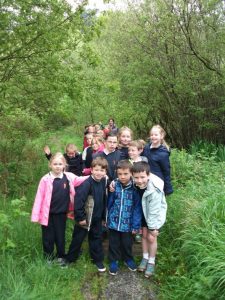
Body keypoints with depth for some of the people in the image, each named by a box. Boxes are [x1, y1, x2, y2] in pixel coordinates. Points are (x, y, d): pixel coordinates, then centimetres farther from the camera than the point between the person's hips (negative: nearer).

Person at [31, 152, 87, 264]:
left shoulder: (69, 177, -7)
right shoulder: (45, 179, -14)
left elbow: (80, 180, 7)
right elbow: (39, 198, -12)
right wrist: (35, 216, -12)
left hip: (61, 214, 2)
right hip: (48, 214, -2)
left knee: (60, 237, 17)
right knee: (48, 238, 13)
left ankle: (60, 258, 37)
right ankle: (48, 260, 33)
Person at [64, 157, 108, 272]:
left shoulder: (103, 182, -4)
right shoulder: (86, 184, -26)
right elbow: (78, 201, -26)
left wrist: (103, 216, 12)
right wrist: (80, 217, -19)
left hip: (97, 218, 5)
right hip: (84, 218, -5)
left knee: (96, 238, 19)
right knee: (77, 239, 12)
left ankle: (98, 260, 36)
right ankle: (69, 259, 34)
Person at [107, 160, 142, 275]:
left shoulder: (134, 188, -14)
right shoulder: (114, 186, -11)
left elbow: (137, 208, -10)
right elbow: (109, 204, -1)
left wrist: (136, 225, -9)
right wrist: (107, 218, 3)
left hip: (127, 224, 0)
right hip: (114, 222, 1)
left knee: (127, 243, 20)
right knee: (114, 244, 17)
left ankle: (128, 259, 46)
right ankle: (113, 261, 39)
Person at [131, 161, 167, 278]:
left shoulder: (155, 190, -38)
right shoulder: (135, 183, -26)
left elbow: (154, 211, -28)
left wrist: (153, 227, -17)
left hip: (156, 214, -5)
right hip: (144, 211, 5)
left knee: (151, 237, 1)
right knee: (144, 234, 14)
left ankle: (151, 262, 25)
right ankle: (145, 258, 34)